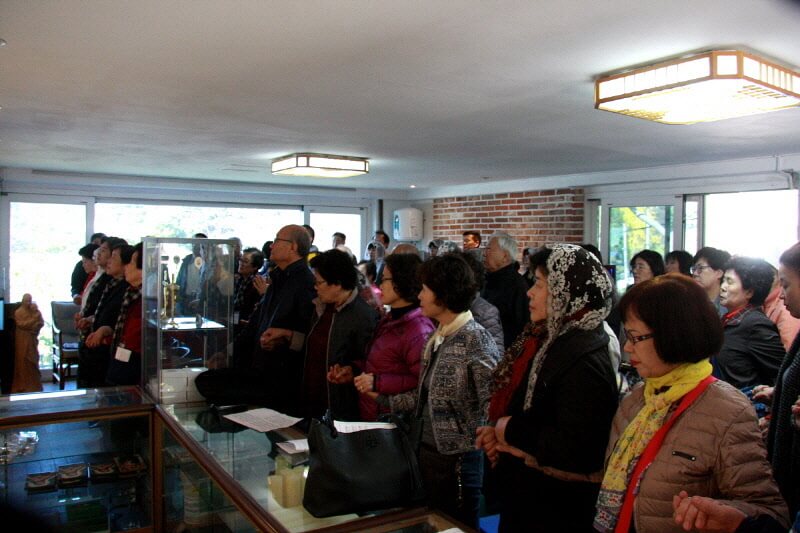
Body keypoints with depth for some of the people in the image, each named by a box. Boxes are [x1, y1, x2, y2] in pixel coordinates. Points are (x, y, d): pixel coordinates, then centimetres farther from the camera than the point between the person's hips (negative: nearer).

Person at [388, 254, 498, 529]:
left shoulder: (475, 340, -18)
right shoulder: (435, 338, 6)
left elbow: (493, 404, -20)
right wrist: (384, 399, 9)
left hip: (457, 458, -8)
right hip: (427, 451, 8)